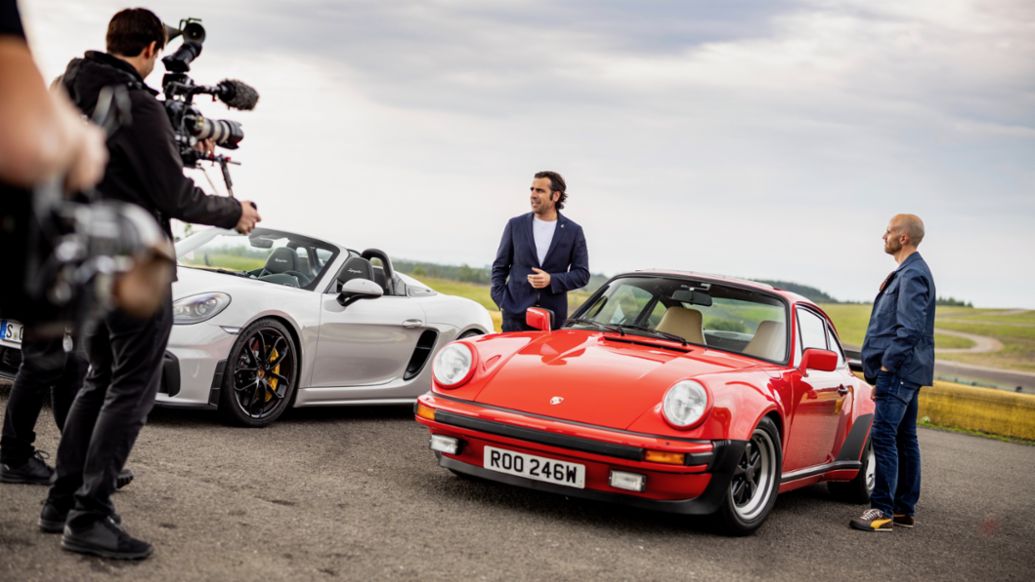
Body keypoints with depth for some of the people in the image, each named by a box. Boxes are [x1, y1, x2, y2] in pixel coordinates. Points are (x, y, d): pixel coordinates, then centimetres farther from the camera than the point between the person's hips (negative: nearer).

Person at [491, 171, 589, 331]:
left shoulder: (573, 231, 4)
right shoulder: (516, 225, 7)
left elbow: (582, 274, 4)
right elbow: (499, 266, 12)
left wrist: (551, 280, -12)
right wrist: (501, 301, 1)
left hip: (553, 316, 0)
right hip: (516, 312, 0)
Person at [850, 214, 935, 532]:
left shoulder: (912, 275, -15)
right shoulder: (909, 272, 18)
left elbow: (910, 329, -22)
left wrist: (887, 367, -19)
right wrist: (884, 371, 21)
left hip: (899, 371, -11)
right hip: (907, 371, 11)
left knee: (883, 436, -13)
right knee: (904, 438, 12)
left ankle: (882, 510, -13)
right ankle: (905, 509, 17)